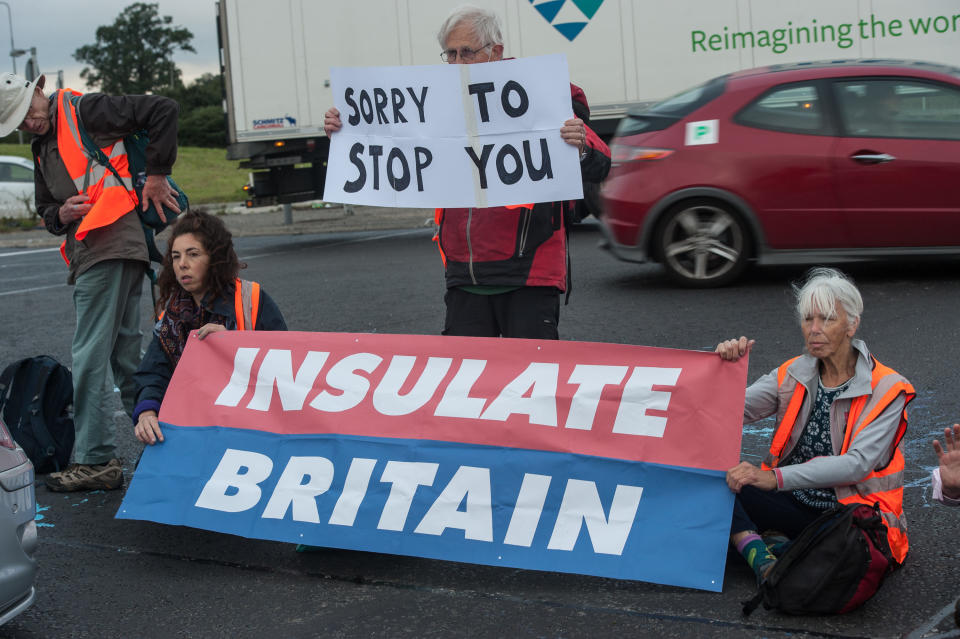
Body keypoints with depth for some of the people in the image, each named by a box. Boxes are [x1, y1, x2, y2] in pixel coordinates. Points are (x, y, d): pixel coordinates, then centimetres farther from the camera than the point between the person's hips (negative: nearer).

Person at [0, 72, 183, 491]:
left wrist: (157, 175, -6)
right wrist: (61, 214, 5)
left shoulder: (85, 111, -3)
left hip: (109, 247, -10)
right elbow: (46, 210, 29)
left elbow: (163, 111, -8)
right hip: (88, 255, 10)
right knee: (124, 353, 11)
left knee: (90, 355, -10)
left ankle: (95, 460, -7)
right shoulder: (42, 150, 23)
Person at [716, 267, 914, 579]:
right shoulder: (792, 375, 5)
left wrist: (777, 478, -33)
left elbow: (858, 464, -23)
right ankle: (763, 560, -35)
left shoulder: (886, 390, -9)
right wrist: (726, 367, -24)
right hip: (793, 505, 4)